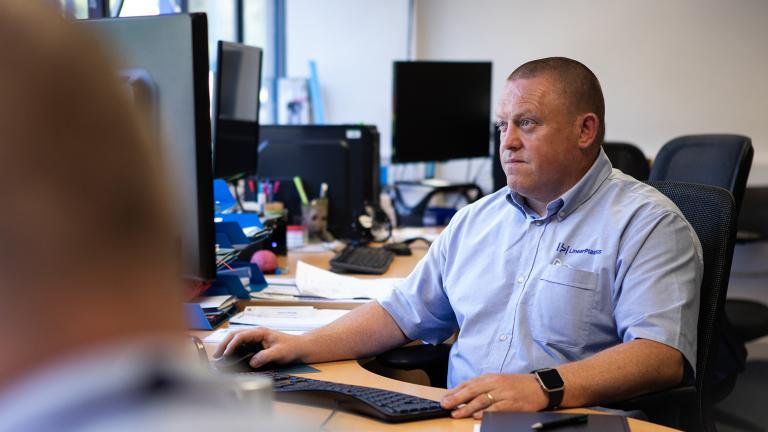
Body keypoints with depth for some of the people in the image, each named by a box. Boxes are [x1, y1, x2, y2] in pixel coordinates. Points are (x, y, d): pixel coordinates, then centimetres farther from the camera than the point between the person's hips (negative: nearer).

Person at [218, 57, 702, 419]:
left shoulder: (646, 222, -3)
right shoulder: (476, 219, 18)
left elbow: (663, 354, -15)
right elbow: (405, 311, 20)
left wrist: (547, 388, -30)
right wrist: (305, 346, 8)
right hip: (459, 420, 5)